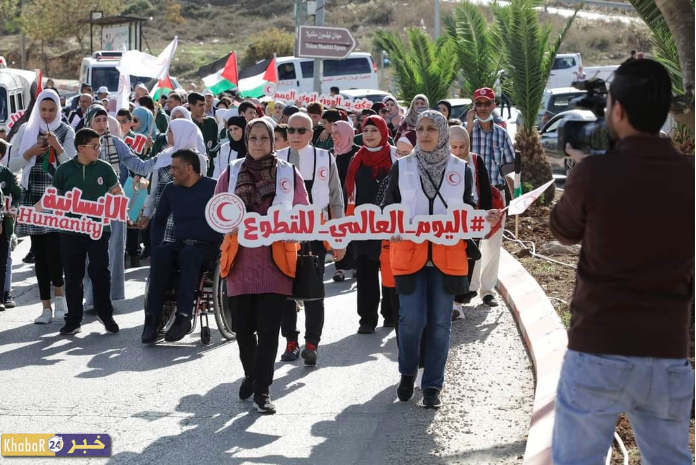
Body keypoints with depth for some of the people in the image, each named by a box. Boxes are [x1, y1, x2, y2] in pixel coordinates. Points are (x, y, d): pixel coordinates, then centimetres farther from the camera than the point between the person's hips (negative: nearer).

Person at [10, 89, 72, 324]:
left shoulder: (66, 132, 2)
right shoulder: (25, 131, 7)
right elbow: (11, 166, 5)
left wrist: (58, 148, -19)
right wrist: (30, 152, -10)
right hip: (33, 198, 2)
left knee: (53, 249, -13)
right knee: (39, 252, 4)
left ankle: (58, 296, 10)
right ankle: (46, 306, 10)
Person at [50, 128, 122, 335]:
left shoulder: (104, 168, -1)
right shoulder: (64, 169, -1)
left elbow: (117, 193, 10)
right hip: (71, 231, 1)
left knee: (100, 273, -2)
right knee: (73, 276, 7)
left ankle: (105, 313, 16)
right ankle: (73, 319, 15)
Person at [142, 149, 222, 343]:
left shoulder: (212, 188, -3)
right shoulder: (171, 190, 13)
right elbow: (159, 220, 22)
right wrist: (155, 247, 10)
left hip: (208, 248, -4)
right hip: (180, 245, 4)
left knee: (188, 254, -38)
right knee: (160, 254, -29)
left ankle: (183, 316, -39)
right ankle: (152, 317, -33)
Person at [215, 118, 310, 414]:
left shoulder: (288, 173, 5)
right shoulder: (231, 172, 7)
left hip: (276, 259, -1)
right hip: (241, 258, 2)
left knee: (268, 328, -6)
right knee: (243, 326, 7)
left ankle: (262, 390, -1)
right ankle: (250, 375, 33)